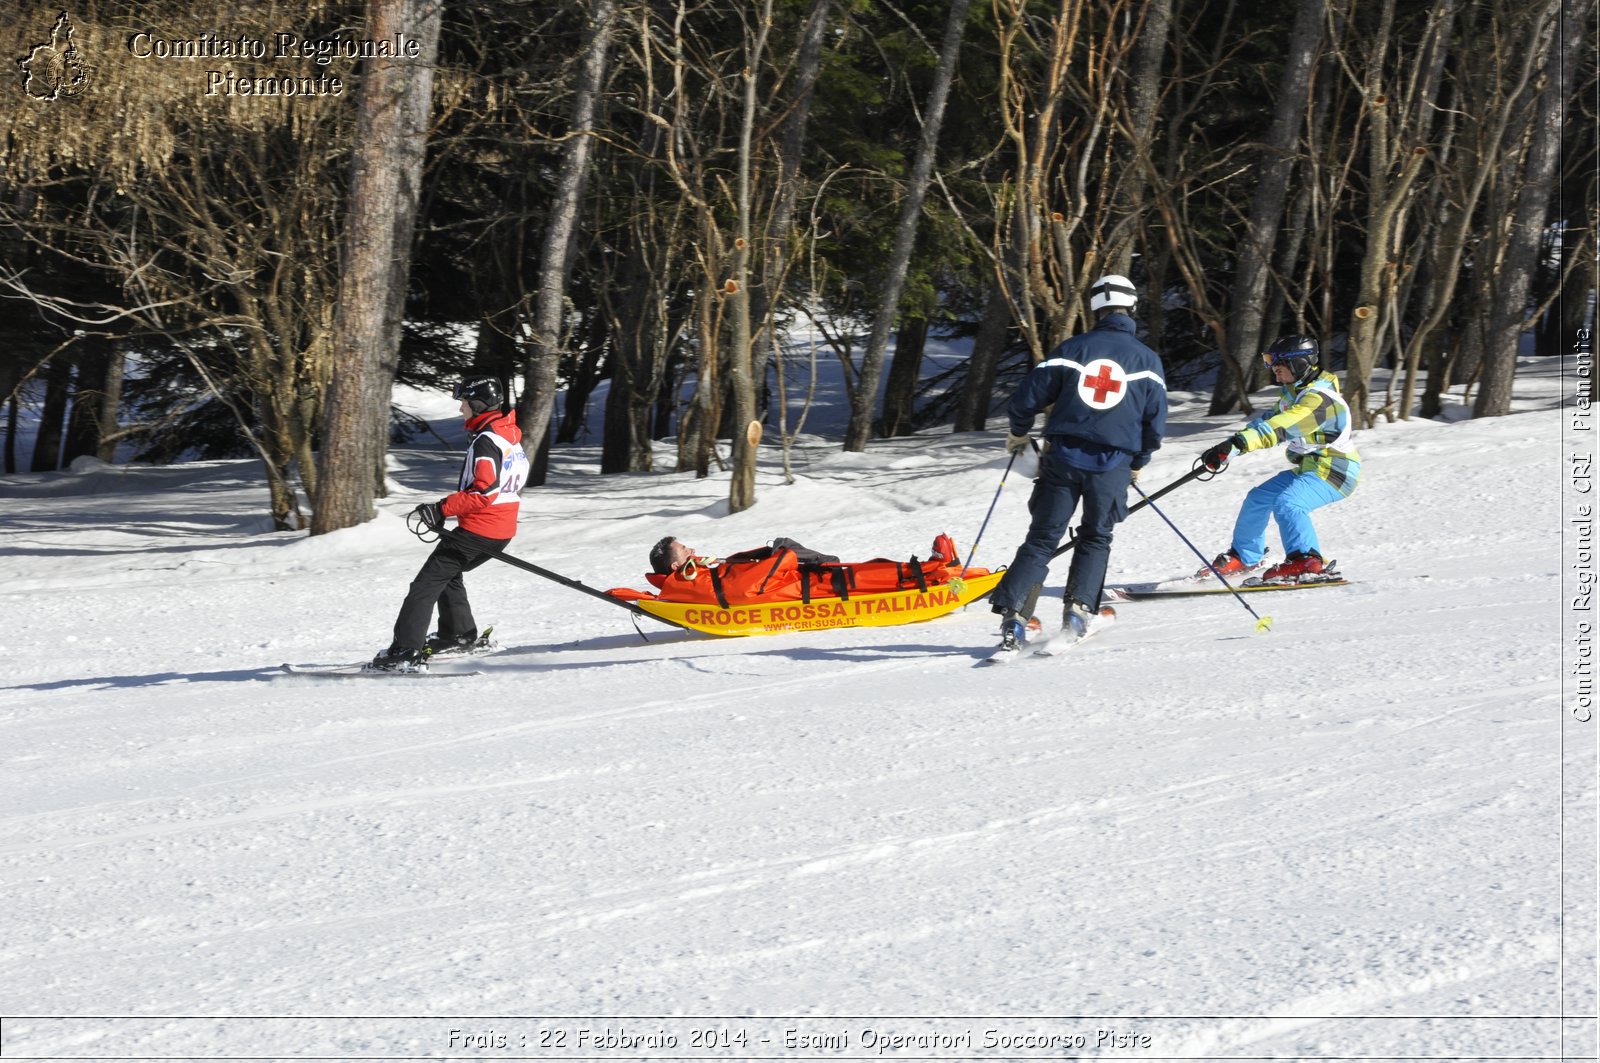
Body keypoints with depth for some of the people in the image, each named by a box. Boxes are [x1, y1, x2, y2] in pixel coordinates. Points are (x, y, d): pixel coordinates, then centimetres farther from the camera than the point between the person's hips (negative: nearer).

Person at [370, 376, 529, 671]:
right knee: (447, 573, 29)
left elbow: (484, 492, -25)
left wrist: (442, 509, -21)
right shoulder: (511, 435, 12)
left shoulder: (486, 441, -17)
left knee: (426, 583, -7)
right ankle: (459, 633, 34)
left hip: (477, 531, -9)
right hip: (502, 533, 9)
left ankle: (405, 652, -14)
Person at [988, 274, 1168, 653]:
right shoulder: (1147, 359, 4)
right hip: (1113, 465, 0)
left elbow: (1030, 395, 2)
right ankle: (1080, 607, 3)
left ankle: (1012, 614, -8)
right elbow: (1155, 420, 8)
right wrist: (1137, 463, 24)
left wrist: (1018, 433, 22)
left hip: (1063, 459, 0)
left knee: (1041, 539, 4)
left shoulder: (1073, 349, 2)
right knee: (1096, 538, 19)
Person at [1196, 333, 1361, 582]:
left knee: (1286, 503, -32)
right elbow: (1267, 423, 13)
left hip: (1333, 471, -11)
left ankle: (1306, 561, -38)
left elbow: (1280, 428, -35)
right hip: (1307, 468, 11)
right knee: (1258, 498, 14)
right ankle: (1244, 557, 29)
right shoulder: (1293, 395, 11)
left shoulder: (1318, 399, -22)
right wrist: (1226, 447, 1)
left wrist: (1237, 443, -44)